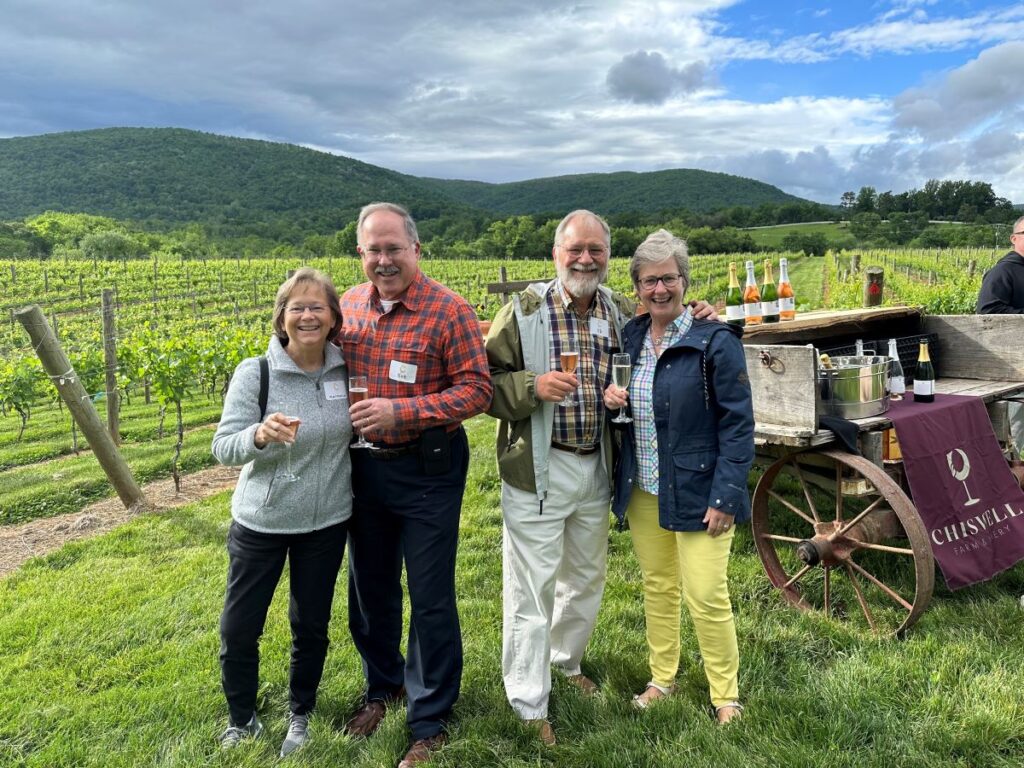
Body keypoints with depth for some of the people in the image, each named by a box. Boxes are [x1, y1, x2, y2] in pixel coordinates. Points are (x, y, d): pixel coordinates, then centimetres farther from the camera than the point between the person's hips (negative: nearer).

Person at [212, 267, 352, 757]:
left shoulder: (347, 371, -6)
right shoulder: (254, 373, -15)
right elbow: (224, 449, -17)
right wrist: (259, 435, -36)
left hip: (326, 523, 2)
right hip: (260, 522, -2)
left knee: (311, 626, 16)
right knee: (238, 629, 9)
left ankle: (300, 715, 42)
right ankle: (241, 720, 37)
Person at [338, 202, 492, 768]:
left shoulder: (450, 311, -13)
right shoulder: (349, 306, 3)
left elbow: (476, 390, -16)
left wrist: (400, 411, -25)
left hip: (427, 470, -5)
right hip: (363, 465, 6)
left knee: (430, 598, 5)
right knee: (369, 587, 19)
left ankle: (430, 722, 24)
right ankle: (382, 685, 44)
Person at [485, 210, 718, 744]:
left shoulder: (622, 312, 5)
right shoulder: (524, 311, -9)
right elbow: (485, 382, -8)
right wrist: (533, 386, -25)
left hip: (596, 467, 6)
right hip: (538, 468, -5)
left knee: (587, 576, 21)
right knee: (532, 585, 1)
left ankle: (566, 660, 46)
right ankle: (529, 706, 18)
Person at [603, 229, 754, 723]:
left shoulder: (715, 342, -13)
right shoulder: (629, 338, 5)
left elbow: (737, 424, -13)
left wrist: (726, 495, -17)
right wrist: (610, 398, -6)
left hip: (697, 492, -5)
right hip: (643, 491, 6)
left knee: (706, 596, -1)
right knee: (657, 587, 17)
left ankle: (726, 696, 21)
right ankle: (662, 678, 36)